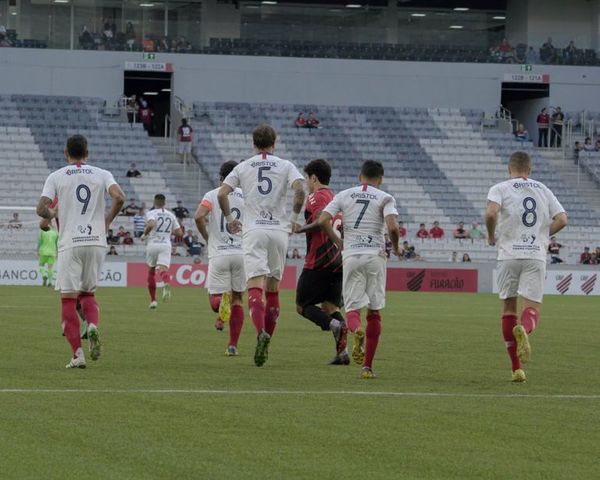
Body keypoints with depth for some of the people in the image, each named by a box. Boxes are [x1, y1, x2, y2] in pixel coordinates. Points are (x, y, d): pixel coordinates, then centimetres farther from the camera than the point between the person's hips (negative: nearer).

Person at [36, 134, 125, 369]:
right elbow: (119, 197, -10)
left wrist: (52, 214, 16)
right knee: (88, 292, 19)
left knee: (68, 299, 2)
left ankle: (77, 353, -8)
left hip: (69, 243, -2)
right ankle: (93, 326, -13)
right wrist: (108, 219, 7)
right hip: (96, 241, 2)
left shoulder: (56, 177, 2)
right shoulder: (102, 174, 7)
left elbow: (41, 208, -7)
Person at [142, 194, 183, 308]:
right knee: (164, 270, -13)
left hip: (153, 245, -1)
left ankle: (153, 300, 20)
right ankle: (167, 283, -51)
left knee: (151, 271, 18)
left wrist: (144, 234, -6)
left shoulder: (151, 213, -1)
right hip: (166, 245, 1)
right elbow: (179, 233, 12)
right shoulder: (171, 215, 12)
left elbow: (151, 225, -23)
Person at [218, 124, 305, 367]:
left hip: (253, 231, -1)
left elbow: (222, 194, -1)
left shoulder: (243, 167, 8)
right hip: (279, 229, 1)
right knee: (273, 288, 12)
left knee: (255, 286, -11)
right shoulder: (286, 166, 6)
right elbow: (299, 190, -11)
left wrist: (230, 219, 15)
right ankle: (266, 343, 12)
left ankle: (261, 331, -36)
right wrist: (294, 218, 2)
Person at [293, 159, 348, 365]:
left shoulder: (315, 197, -7)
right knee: (330, 306, 9)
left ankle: (332, 324, -25)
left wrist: (300, 229, -14)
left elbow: (322, 220, -23)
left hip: (318, 261, -7)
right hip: (339, 261, 7)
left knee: (303, 306, 2)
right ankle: (342, 351, -9)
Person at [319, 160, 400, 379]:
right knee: (374, 311, 8)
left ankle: (356, 331, -32)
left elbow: (323, 221, -1)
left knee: (352, 308, 6)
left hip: (351, 255, 1)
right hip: (375, 255, -1)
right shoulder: (385, 198, 1)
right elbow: (392, 227, -14)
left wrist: (338, 242, 14)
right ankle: (367, 366, 4)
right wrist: (395, 247, 6)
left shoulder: (344, 195, 9)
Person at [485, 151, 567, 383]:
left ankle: (516, 368, 8)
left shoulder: (500, 188, 3)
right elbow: (561, 219, 5)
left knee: (508, 307, 10)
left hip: (509, 254, -1)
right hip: (536, 255, 1)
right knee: (532, 308, 0)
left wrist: (492, 235, 2)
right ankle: (524, 329, -39)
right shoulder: (543, 190, 14)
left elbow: (491, 213, -16)